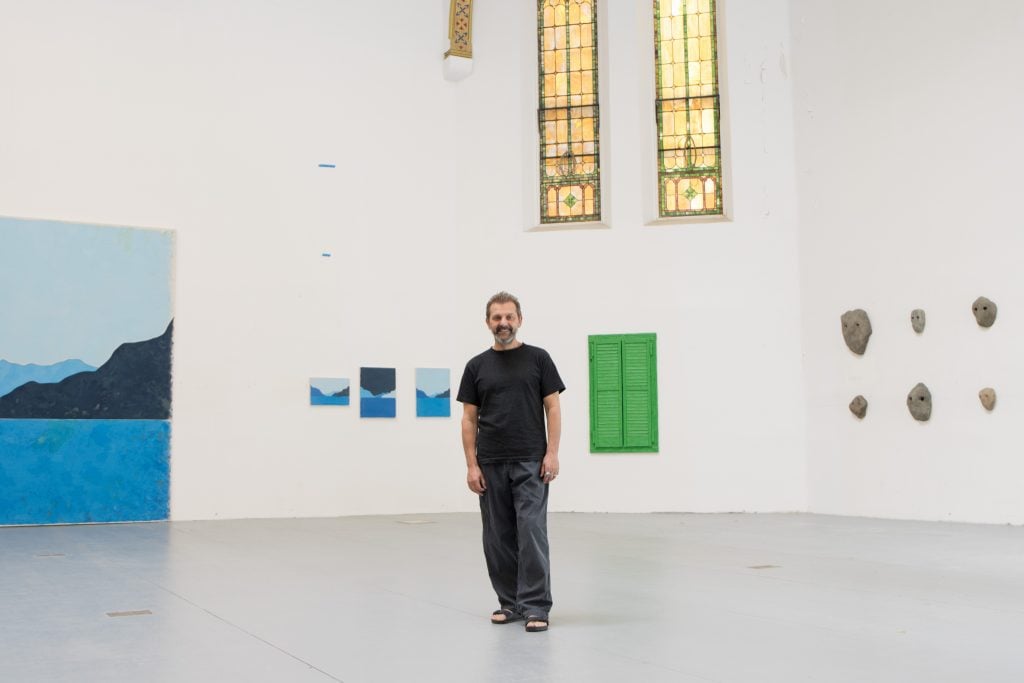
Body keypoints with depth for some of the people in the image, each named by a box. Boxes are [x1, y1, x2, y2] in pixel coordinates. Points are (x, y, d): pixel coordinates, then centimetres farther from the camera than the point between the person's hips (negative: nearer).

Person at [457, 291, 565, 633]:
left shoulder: (538, 358, 1)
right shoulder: (477, 366, 6)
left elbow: (553, 408, -1)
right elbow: (469, 419, 6)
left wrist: (552, 453, -11)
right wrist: (472, 464, -2)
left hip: (531, 463, -3)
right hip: (491, 465, 3)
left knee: (532, 532, -10)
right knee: (498, 537, 8)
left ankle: (536, 606, -4)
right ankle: (510, 602, 20)